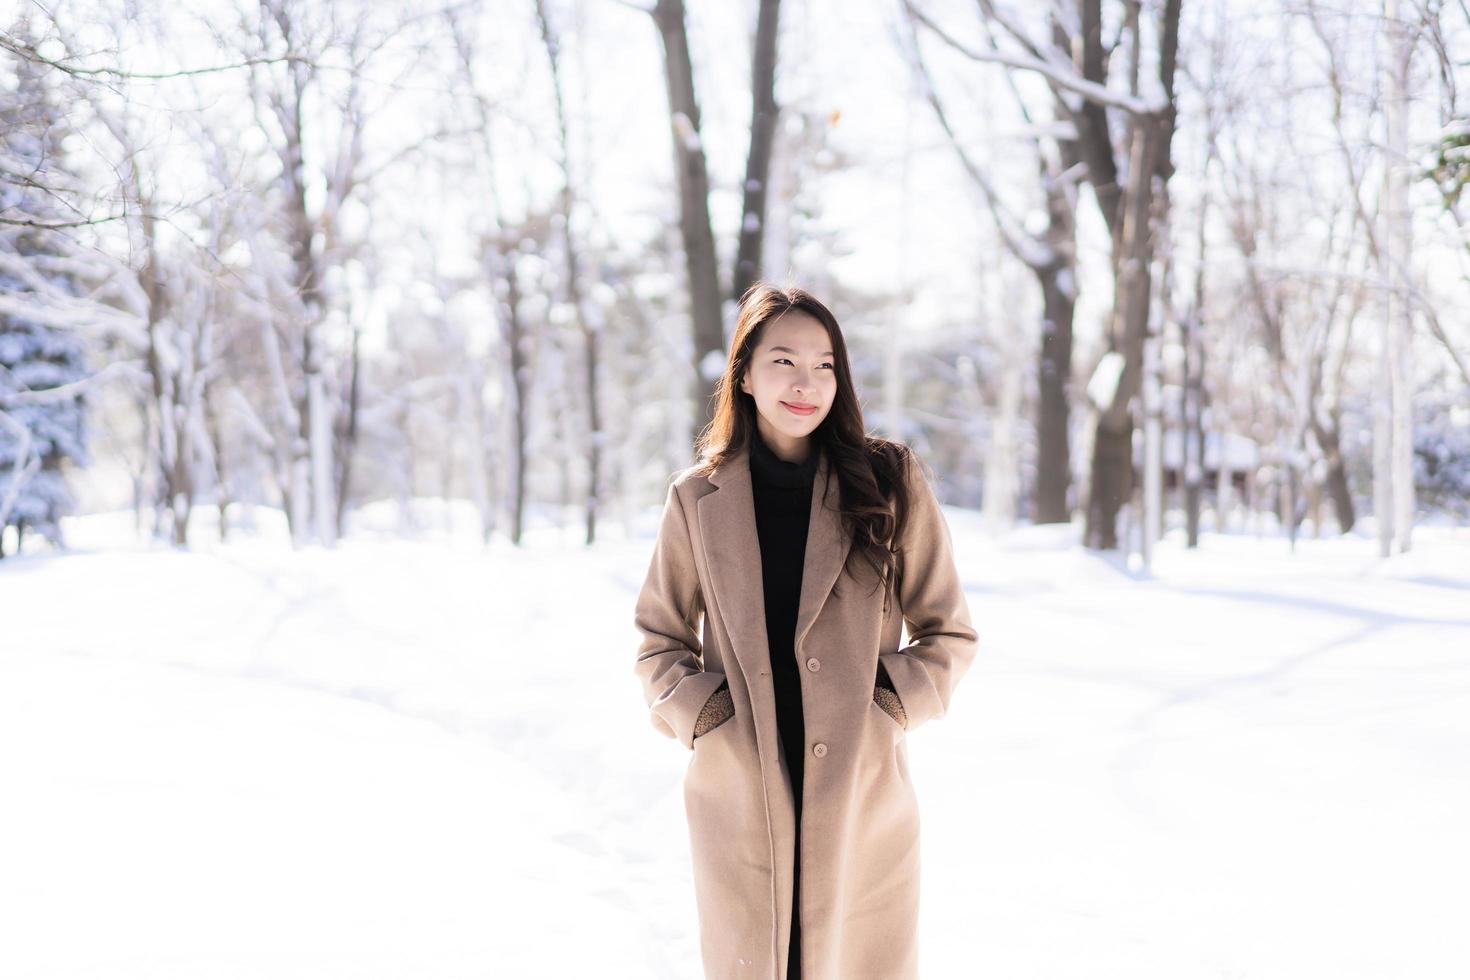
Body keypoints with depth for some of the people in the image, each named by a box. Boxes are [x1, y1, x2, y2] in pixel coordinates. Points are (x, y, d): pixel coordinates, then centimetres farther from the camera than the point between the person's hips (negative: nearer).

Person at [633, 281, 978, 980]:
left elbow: (949, 634, 9)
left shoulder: (890, 483, 1)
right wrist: (698, 718, -2)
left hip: (861, 800, 0)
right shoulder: (698, 499, 3)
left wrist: (894, 703, -6)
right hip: (738, 801, 1)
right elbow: (659, 640, 14)